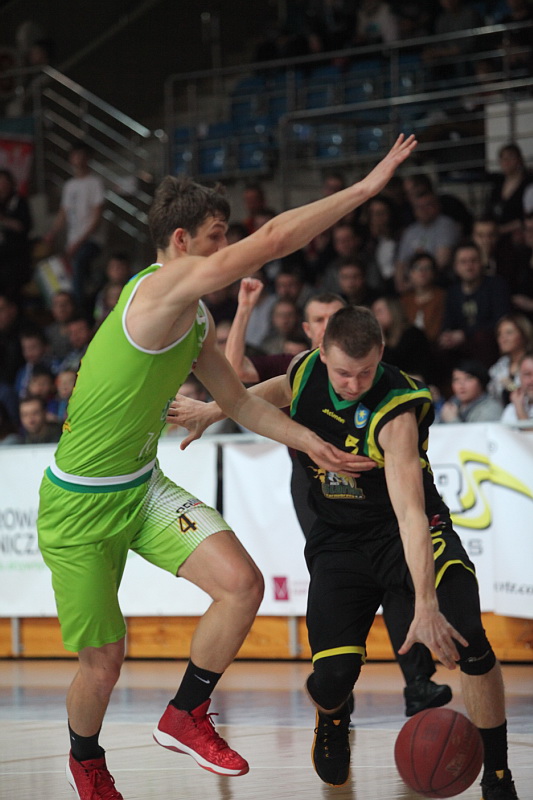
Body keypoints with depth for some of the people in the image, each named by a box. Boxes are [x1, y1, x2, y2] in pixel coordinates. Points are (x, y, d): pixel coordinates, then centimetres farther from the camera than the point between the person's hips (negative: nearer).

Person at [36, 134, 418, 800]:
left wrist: (306, 441, 7)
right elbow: (275, 238, -29)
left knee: (242, 583, -13)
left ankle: (185, 718, 6)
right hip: (80, 505, -8)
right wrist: (367, 187, -25)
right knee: (103, 662, 3)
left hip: (144, 488, 8)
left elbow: (239, 402, 20)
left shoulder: (194, 321, 6)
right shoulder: (162, 288, -23)